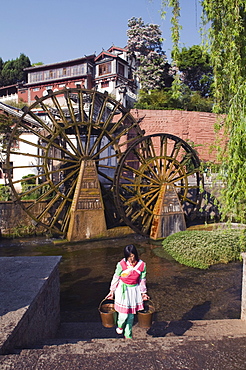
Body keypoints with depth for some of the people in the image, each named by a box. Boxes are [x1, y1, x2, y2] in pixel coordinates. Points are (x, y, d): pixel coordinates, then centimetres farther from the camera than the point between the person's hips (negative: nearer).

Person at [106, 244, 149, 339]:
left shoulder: (142, 265, -11)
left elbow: (142, 280, 4)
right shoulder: (122, 264, -19)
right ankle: (120, 326, 34)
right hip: (123, 290, -2)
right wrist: (112, 291, 3)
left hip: (134, 290, 3)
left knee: (131, 315, 13)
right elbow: (116, 278, -4)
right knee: (124, 314, -2)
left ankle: (128, 335, 35)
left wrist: (143, 292, 9)